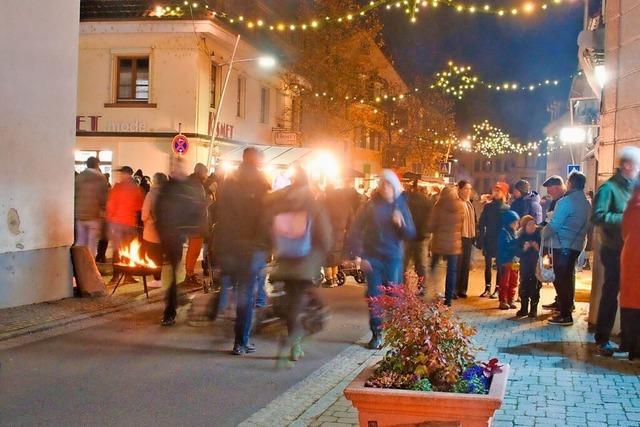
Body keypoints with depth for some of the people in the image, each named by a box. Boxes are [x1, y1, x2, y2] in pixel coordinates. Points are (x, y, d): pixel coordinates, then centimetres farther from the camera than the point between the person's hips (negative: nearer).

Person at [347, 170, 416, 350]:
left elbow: (411, 234, 3)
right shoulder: (371, 205, -1)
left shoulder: (401, 206, 3)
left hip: (393, 259, 0)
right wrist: (360, 255, -8)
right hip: (373, 259, 0)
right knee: (374, 297, 2)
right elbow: (355, 231, -2)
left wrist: (401, 224, -17)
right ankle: (376, 335, 10)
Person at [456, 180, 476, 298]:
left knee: (466, 265, 10)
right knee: (457, 265, -5)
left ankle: (462, 289, 17)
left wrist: (474, 236, 14)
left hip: (469, 237, 8)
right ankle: (454, 290, 2)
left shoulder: (470, 204, 16)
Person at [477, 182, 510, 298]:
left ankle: (497, 289, 7)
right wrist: (480, 238, 0)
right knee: (488, 264, 6)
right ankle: (487, 288, 13)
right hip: (488, 239, 3)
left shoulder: (506, 208, -2)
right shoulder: (488, 206, 7)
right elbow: (481, 223, 6)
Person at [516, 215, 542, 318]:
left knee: (535, 288, 1)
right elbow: (518, 253, -2)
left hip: (536, 266, -2)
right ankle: (523, 309, 13)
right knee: (523, 287, 3)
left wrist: (538, 248, -22)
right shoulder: (521, 237, -1)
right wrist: (524, 249, -18)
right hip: (525, 266, 2)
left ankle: (533, 310, 10)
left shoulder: (539, 235, -6)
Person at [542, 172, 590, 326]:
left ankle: (565, 315, -3)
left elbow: (554, 225, -18)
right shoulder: (587, 204, 10)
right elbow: (587, 226, 13)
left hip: (562, 246, -8)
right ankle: (566, 308, 29)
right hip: (577, 245, 8)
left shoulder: (566, 201, -16)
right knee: (568, 278, 18)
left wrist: (543, 236, -6)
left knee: (561, 279, -3)